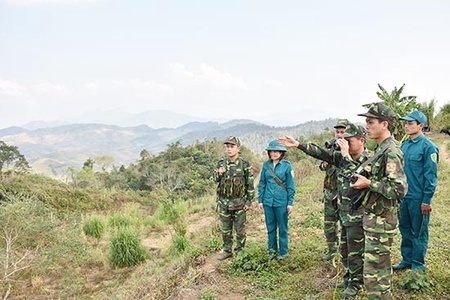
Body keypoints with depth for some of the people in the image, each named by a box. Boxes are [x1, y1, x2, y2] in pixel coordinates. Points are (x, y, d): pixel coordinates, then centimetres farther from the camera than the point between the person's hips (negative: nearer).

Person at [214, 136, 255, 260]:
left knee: (240, 229, 7)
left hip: (239, 202, -4)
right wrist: (219, 174, -9)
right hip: (224, 202, 4)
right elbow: (216, 180, 13)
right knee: (225, 229, 13)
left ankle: (240, 251, 22)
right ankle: (227, 250, 27)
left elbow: (250, 185, -5)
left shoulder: (245, 165, -8)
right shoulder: (221, 163, 4)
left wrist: (249, 202, -8)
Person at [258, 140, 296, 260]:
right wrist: (260, 200, 7)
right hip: (268, 201, 3)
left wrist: (290, 203, -6)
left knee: (282, 228, 7)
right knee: (270, 227, 14)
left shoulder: (287, 165, -6)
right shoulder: (266, 165, 4)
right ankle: (272, 249, 28)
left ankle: (283, 251, 21)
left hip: (281, 201, -3)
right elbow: (262, 183, 9)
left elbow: (291, 186, -4)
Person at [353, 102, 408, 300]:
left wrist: (369, 183, -21)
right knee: (382, 267, 21)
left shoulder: (391, 152, -20)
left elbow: (399, 189, -27)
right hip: (376, 218, 10)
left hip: (380, 221, -10)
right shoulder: (381, 149, 11)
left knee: (373, 273, -3)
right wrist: (364, 178, 7)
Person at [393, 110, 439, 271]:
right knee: (405, 229, 16)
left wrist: (426, 200, -15)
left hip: (418, 198, -7)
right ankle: (407, 260, 30)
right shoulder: (404, 145, 9)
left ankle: (418, 266, 19)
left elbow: (430, 176, -13)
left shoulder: (428, 147, -12)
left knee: (419, 232, 6)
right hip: (403, 196, 7)